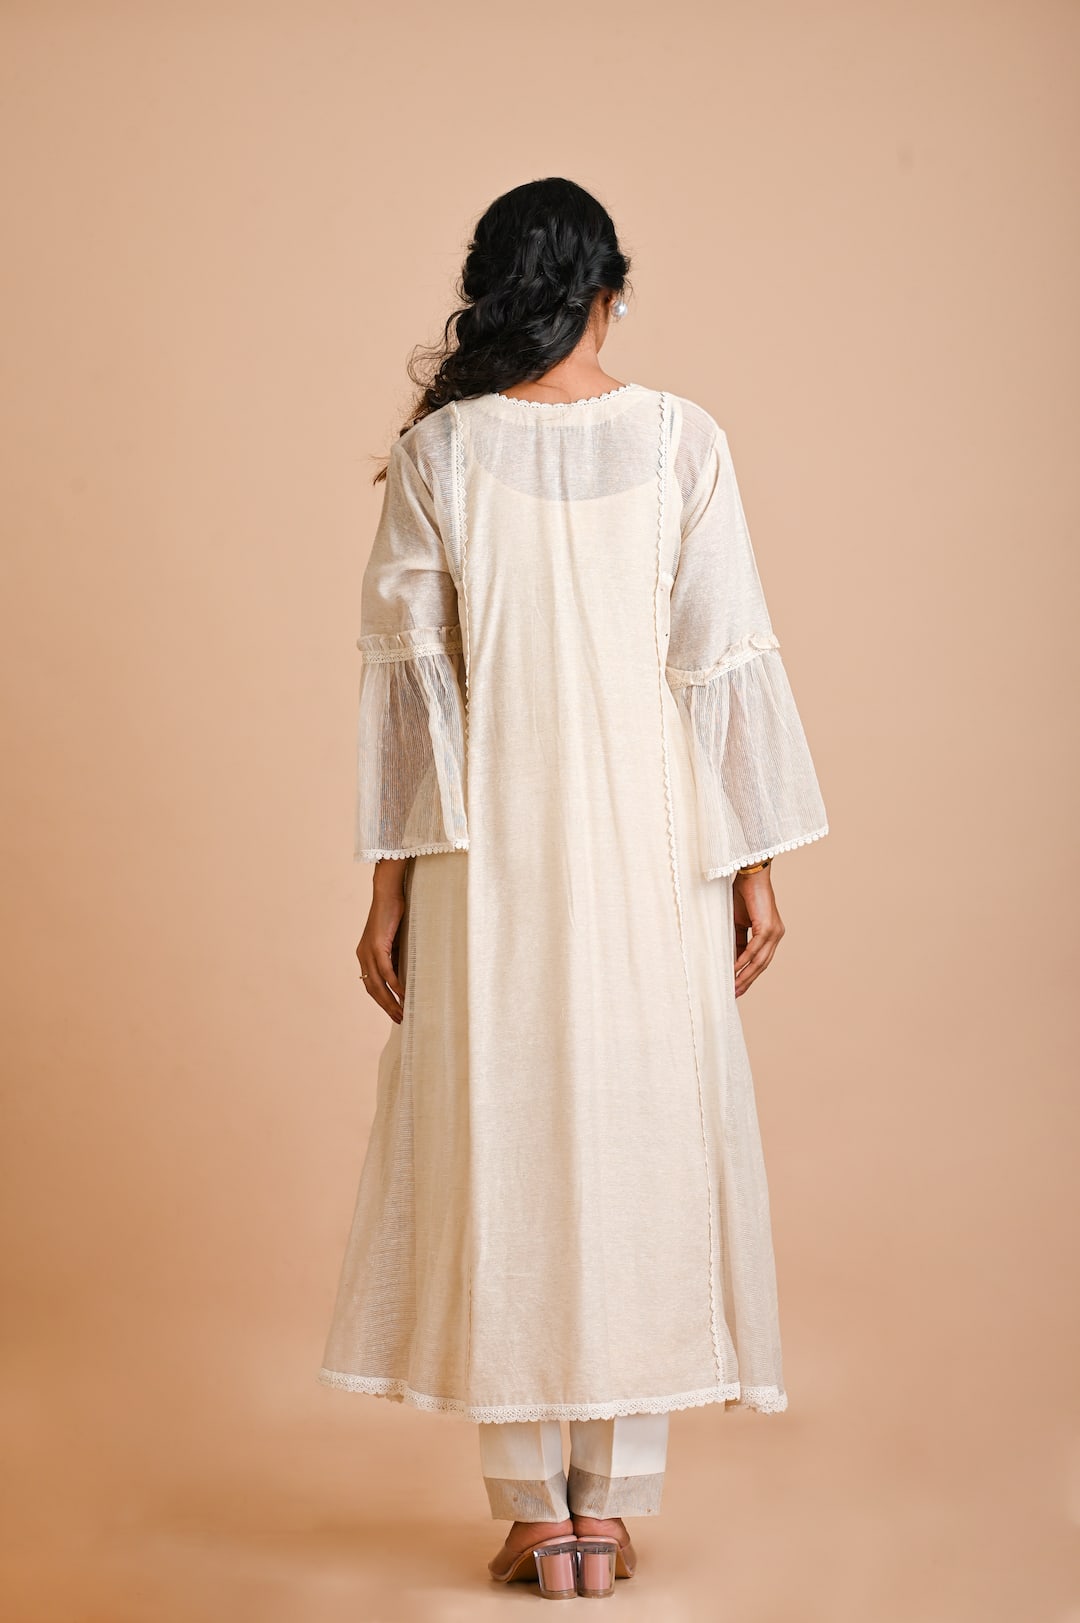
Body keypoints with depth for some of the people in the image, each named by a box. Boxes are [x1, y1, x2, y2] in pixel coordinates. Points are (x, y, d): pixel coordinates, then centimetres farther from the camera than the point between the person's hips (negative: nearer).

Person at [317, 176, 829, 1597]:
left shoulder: (438, 451, -2)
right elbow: (727, 662, -3)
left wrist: (389, 885, 2)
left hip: (487, 850, 0)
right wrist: (756, 866, 4)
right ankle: (612, 1506, 15)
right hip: (651, 844, 0)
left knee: (498, 1152, 8)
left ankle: (534, 1514, 14)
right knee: (644, 1147, 9)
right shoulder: (682, 439, -2)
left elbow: (407, 674, -3)